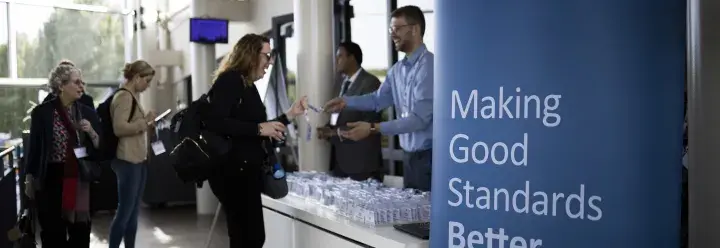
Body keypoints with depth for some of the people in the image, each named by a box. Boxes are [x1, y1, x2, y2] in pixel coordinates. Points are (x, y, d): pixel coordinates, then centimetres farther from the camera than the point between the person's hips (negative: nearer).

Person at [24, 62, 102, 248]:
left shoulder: (88, 112, 5)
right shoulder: (42, 112, -4)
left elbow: (99, 147, 7)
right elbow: (34, 148, 1)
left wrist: (91, 132, -12)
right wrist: (29, 180, 2)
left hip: (80, 179, 3)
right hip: (50, 178, -3)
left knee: (80, 231, 7)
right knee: (52, 231, 6)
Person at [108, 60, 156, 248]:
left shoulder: (133, 96, 17)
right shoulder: (123, 96, -12)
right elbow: (119, 128, -22)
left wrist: (147, 125, 9)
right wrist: (144, 121, -17)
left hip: (138, 160, 10)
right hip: (128, 161, -10)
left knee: (133, 212, 11)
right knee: (124, 211, -6)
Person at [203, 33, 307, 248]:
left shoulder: (248, 85, 17)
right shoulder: (229, 80, -11)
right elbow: (213, 122, -25)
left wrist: (290, 114, 16)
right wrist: (259, 128, -23)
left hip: (245, 171, 10)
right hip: (233, 171, -10)